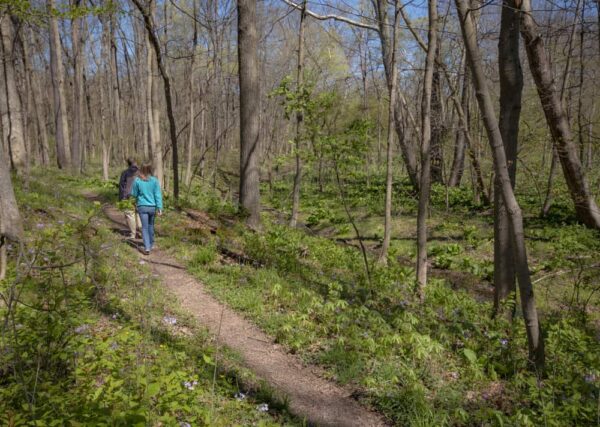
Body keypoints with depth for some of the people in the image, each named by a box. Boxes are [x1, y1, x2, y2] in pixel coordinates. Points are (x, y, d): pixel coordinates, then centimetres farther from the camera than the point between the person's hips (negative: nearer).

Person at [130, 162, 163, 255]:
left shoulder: (137, 180, -9)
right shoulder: (154, 180, -8)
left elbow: (134, 194, 1)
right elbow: (158, 195, -9)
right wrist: (159, 208, -7)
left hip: (142, 206, -1)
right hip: (152, 207, 2)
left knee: (145, 227, 2)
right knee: (151, 225, 21)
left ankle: (147, 247, -10)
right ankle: (151, 244, 36)